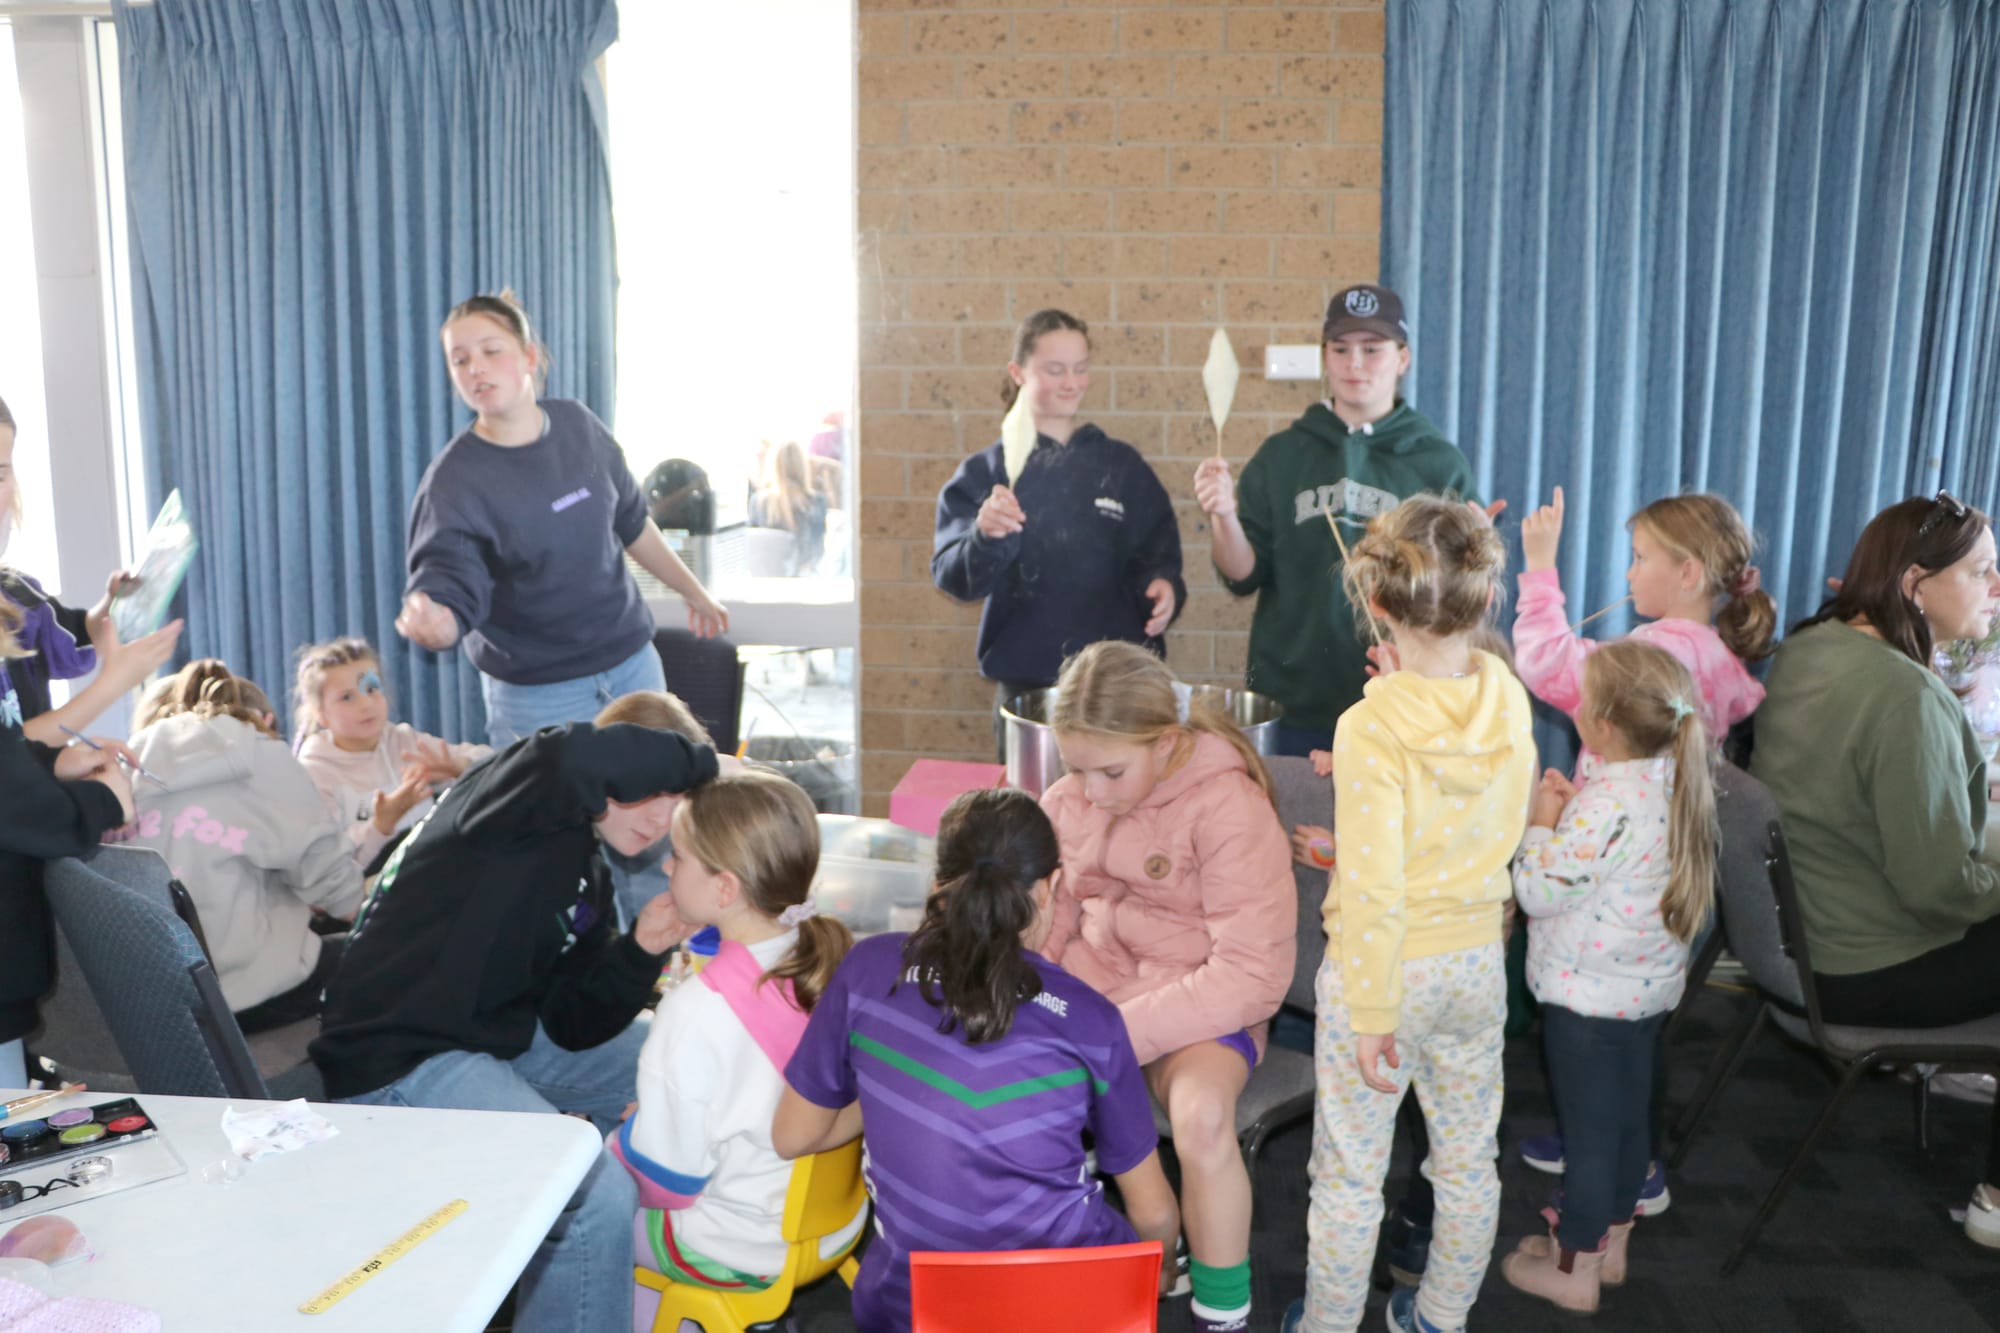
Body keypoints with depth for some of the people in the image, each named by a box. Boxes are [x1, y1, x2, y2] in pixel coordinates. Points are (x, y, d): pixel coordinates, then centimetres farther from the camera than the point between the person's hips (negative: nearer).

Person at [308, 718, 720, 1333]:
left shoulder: (587, 877, 7)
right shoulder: (526, 793, -16)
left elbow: (572, 1028, 5)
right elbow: (577, 758, -41)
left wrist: (640, 952, -12)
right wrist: (701, 764, -24)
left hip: (507, 1033, 10)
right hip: (402, 1061, -10)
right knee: (599, 1195, -27)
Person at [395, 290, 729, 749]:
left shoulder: (576, 424, -2)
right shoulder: (454, 479, -17)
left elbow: (630, 521, 11)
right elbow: (448, 590, -23)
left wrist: (692, 590, 20)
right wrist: (427, 618, -46)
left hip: (633, 662, 5)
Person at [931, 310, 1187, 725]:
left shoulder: (1123, 465, 8)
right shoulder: (984, 472, 2)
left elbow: (1159, 555, 8)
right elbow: (952, 577, -8)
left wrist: (1163, 587, -15)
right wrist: (985, 535, -29)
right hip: (1026, 686, -1)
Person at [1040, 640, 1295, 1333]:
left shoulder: (1229, 807, -17)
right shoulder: (1067, 801, 0)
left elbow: (1252, 974, -21)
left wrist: (1119, 1034, -27)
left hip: (1204, 1002, -4)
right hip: (1091, 981, 5)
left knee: (1201, 1114, -36)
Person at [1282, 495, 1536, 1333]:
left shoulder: (1372, 728, -25)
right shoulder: (1509, 698, -8)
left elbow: (1374, 892, -23)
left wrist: (1372, 1013, -14)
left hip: (1390, 967, -5)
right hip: (1478, 962, 6)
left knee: (1351, 1171, 11)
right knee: (1467, 1159, 21)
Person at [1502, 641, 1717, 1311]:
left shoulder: (1609, 807, -29)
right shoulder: (1670, 778, -1)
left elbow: (1540, 891, -24)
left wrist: (1540, 823, -11)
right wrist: (1567, 807, -5)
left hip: (1591, 999, -9)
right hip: (1648, 987, 9)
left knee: (1588, 1132, 6)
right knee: (1628, 1117, 20)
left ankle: (1575, 1270, 21)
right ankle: (1610, 1243, 38)